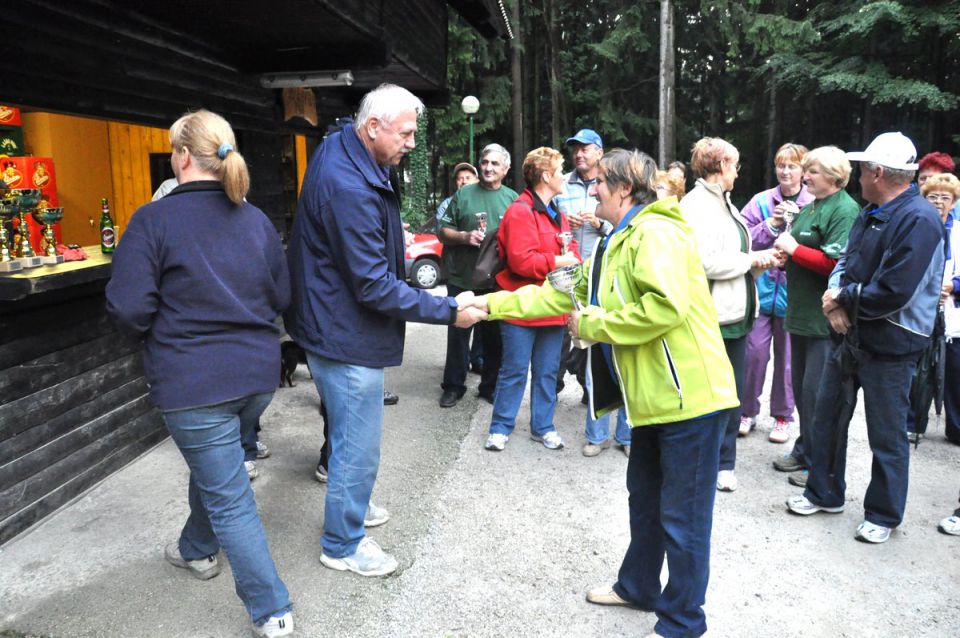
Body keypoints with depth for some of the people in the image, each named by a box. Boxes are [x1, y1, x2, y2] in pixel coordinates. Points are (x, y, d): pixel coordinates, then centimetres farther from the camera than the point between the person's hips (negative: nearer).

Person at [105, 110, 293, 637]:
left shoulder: (154, 220, -13)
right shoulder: (256, 220, 4)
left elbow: (128, 308, -17)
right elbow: (281, 297, 9)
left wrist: (163, 323, 4)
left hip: (193, 384, -6)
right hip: (257, 374, 6)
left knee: (229, 499, 3)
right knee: (215, 469, 29)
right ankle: (198, 549, 52)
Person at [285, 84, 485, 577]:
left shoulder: (340, 152, 5)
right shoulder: (349, 188, -27)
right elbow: (375, 286, -26)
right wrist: (448, 311, -21)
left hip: (338, 328, 11)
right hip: (347, 338, -11)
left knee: (351, 437, 26)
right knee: (358, 447, 5)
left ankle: (350, 504, 46)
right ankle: (343, 544, 23)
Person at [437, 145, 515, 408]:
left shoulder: (513, 198, 8)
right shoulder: (463, 194, 4)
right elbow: (443, 231, 5)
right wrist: (465, 236, -13)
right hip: (463, 279, -1)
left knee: (494, 336, 9)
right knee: (458, 334, 6)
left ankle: (490, 386, 24)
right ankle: (453, 386, 19)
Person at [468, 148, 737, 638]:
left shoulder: (654, 232, -15)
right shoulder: (617, 244, 17)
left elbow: (668, 304, -30)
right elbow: (561, 293, 19)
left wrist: (593, 325, -18)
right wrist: (490, 303, 15)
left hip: (689, 395, -10)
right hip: (654, 395, 10)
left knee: (682, 515, 3)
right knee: (645, 497, 23)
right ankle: (638, 586, 41)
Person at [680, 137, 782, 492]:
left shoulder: (724, 203, 17)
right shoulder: (697, 204, -13)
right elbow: (707, 262, -22)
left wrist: (758, 259, 1)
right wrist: (751, 259, -11)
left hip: (735, 312, 9)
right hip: (711, 316, -9)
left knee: (732, 392, 14)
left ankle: (724, 463, 26)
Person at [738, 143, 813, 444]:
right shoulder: (761, 201, 2)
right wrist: (771, 224, -16)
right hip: (762, 285, 0)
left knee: (788, 355, 9)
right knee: (755, 351, -1)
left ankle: (782, 416, 23)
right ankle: (747, 411, 16)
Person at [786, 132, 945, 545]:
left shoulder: (918, 220, -20)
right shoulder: (871, 213, 10)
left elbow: (893, 293, -26)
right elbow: (845, 262, 13)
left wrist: (843, 299, -12)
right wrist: (836, 297, -7)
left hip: (890, 345, -9)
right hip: (851, 335, 9)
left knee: (887, 434, 6)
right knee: (827, 414, 16)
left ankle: (883, 515, 25)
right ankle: (824, 493, 34)